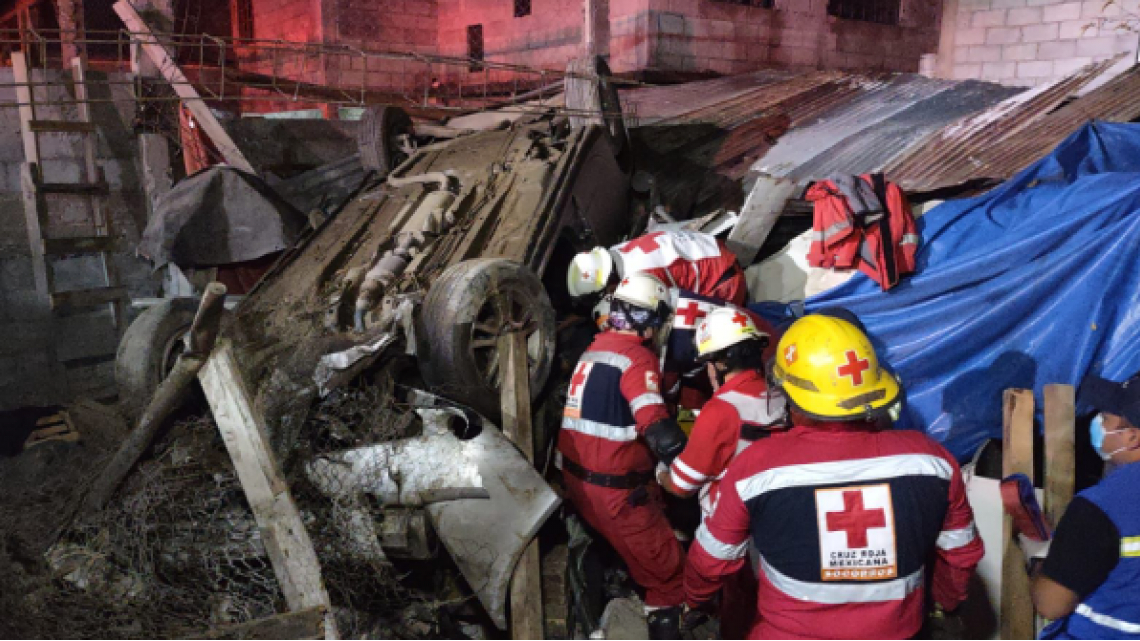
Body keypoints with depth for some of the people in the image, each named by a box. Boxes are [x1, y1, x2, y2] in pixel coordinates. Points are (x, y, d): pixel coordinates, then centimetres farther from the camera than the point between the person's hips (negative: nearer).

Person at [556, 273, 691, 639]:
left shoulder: (594, 348, 9)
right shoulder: (636, 357, -17)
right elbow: (657, 428, -28)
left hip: (577, 478, 9)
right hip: (614, 489, -9)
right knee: (668, 571, 2)